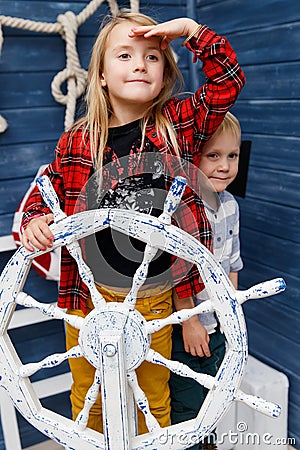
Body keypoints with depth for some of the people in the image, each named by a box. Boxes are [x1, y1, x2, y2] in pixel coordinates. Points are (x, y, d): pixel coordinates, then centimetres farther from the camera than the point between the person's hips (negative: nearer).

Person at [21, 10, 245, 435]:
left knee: (155, 396, 20)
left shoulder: (178, 124, -3)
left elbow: (229, 80, -6)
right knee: (87, 396, 20)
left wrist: (190, 29, -14)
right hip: (89, 292, 1)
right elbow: (46, 191, 6)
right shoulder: (76, 141, -4)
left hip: (155, 296, 0)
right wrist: (34, 221, -14)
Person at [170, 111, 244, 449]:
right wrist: (189, 322, -17)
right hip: (183, 324, -7)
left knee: (211, 393, 25)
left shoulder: (229, 205, 0)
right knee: (185, 403, 9)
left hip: (218, 323, 7)